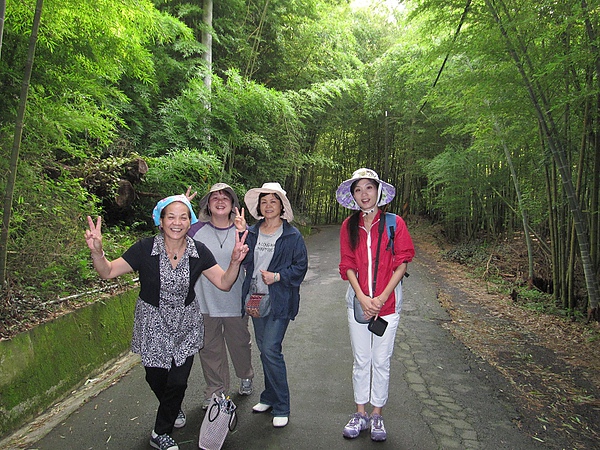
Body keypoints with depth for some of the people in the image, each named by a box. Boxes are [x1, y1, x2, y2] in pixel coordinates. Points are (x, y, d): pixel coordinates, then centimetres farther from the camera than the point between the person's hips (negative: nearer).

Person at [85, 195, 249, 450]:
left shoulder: (198, 252, -9)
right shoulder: (145, 249, -15)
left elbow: (224, 283, -7)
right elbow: (108, 272, -13)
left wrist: (235, 261, -26)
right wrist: (97, 251, -33)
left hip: (186, 324, 1)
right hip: (153, 324, -1)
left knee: (178, 381, 2)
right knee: (156, 378, 12)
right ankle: (173, 409, 50)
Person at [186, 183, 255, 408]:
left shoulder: (241, 229, -4)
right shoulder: (197, 229, -3)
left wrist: (244, 233, -25)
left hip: (235, 302, 0)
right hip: (205, 302, 0)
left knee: (240, 343, 18)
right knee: (210, 348, 12)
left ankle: (246, 377, 46)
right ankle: (215, 392, 33)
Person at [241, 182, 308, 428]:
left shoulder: (292, 235, -5)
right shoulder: (251, 233, 7)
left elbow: (301, 266, -6)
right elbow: (244, 262, 12)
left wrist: (278, 276, -18)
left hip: (280, 300, -5)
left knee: (270, 349, -9)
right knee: (264, 349, 15)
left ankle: (281, 407, 9)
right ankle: (270, 398, 33)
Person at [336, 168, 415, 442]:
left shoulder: (394, 223, -5)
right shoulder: (349, 226, 2)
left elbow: (402, 265, -6)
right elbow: (348, 266, 2)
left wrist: (381, 299, -12)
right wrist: (362, 298, -10)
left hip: (387, 301, -2)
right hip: (358, 300, 2)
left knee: (381, 361, 9)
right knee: (361, 360, 12)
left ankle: (377, 415, 27)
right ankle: (360, 414, 28)